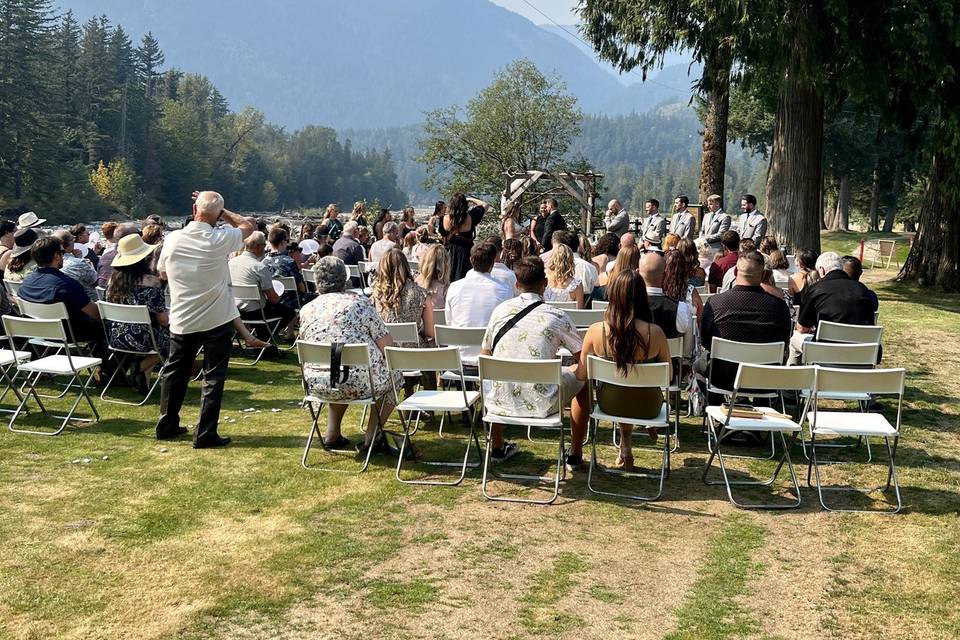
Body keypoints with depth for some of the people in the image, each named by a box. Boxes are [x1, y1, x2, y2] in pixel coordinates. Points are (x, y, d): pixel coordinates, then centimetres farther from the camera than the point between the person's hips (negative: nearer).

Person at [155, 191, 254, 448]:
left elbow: (163, 271, 11)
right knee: (213, 376, 4)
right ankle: (205, 434, 3)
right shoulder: (221, 239, -15)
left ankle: (167, 424, 28)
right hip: (217, 319, -3)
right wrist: (222, 212, 5)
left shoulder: (173, 239, -6)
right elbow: (248, 227, 5)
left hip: (182, 319, 4)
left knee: (175, 370, 18)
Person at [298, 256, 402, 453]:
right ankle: (370, 439, 17)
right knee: (394, 374, 23)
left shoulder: (307, 310, 8)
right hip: (358, 383, -5)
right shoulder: (360, 302, -3)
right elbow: (386, 347, -6)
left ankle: (332, 435, 30)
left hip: (316, 385, 5)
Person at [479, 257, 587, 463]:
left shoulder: (501, 310, 2)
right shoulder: (557, 316, -6)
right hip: (541, 404, -3)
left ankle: (497, 447, 45)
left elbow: (485, 354, 13)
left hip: (501, 402, 3)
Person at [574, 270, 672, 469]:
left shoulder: (596, 331, -20)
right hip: (646, 406, -1)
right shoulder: (655, 333, -21)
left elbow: (581, 376, -8)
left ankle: (626, 446, 38)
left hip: (610, 405, 1)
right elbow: (668, 376, -7)